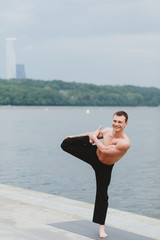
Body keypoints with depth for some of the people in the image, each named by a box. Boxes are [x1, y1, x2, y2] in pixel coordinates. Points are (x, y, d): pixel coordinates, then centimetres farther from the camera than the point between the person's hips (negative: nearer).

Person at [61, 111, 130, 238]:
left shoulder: (125, 143, -32)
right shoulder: (107, 131, -14)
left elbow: (104, 149, -33)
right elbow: (93, 134, 7)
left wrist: (94, 138, -19)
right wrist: (74, 136, 14)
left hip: (104, 167, -3)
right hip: (93, 154, 4)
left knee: (102, 194, 1)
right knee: (66, 144, -3)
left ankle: (101, 226, 17)